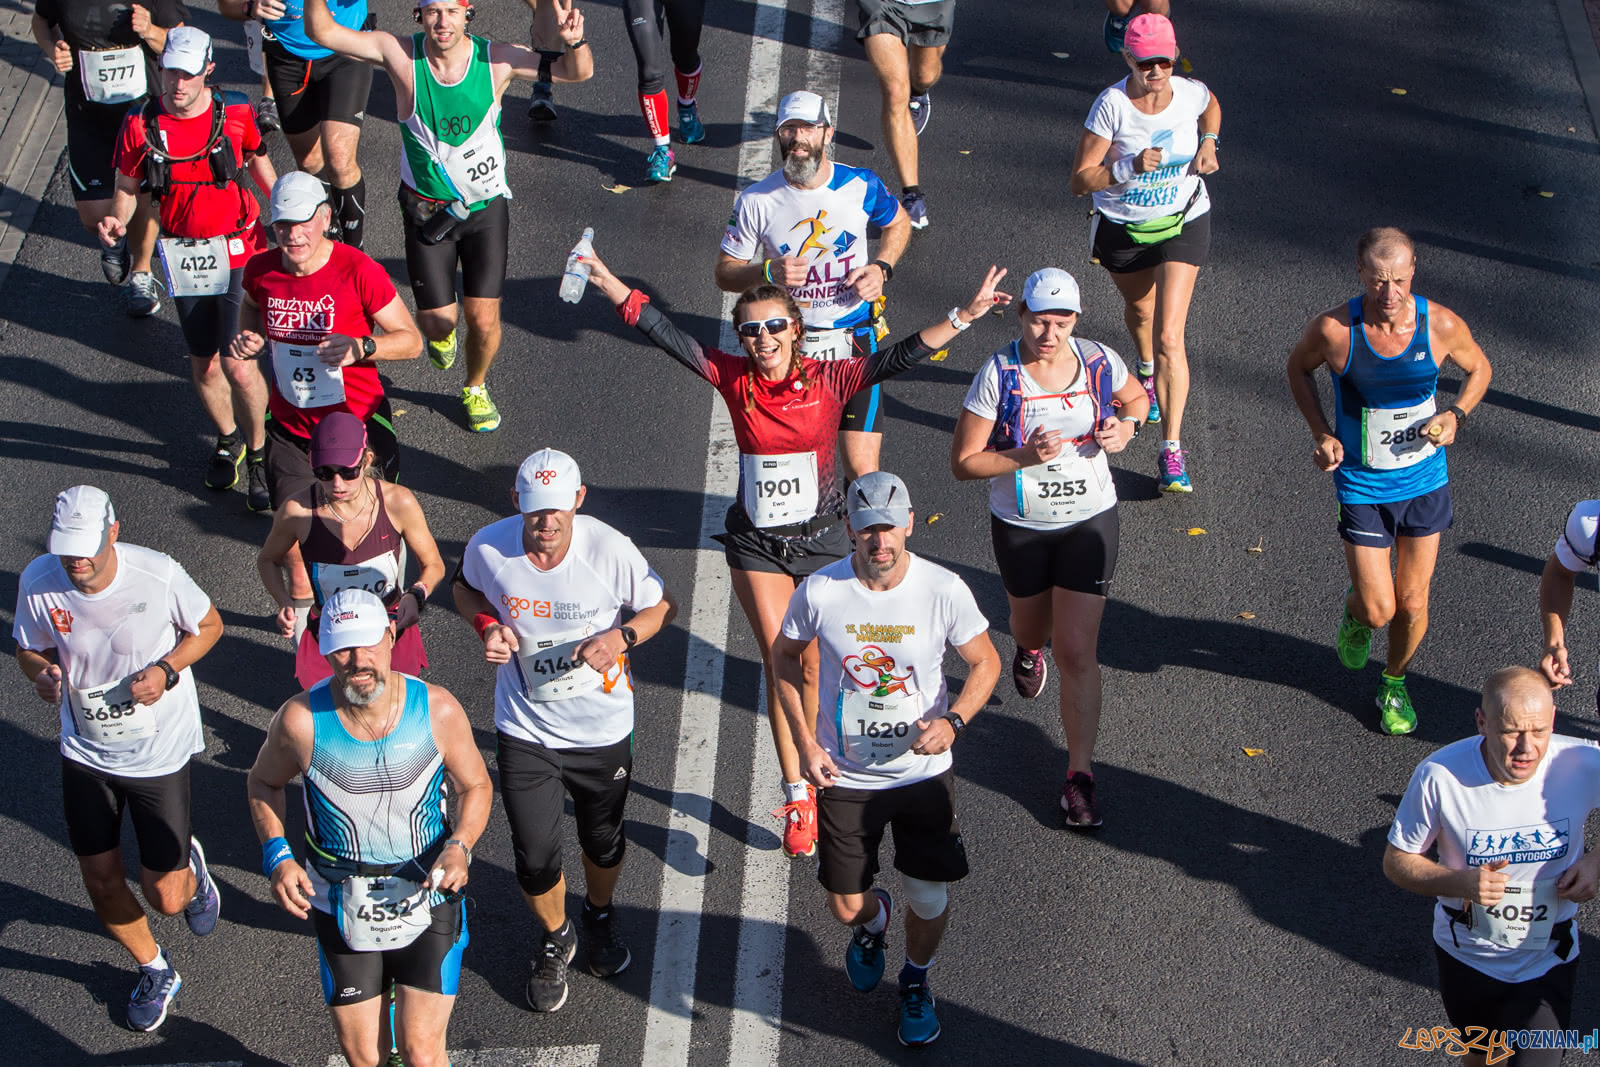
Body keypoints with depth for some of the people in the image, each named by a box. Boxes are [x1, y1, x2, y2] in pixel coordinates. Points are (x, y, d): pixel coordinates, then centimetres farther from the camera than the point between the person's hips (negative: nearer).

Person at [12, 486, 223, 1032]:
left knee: (165, 898, -1)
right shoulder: (38, 582, -17)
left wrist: (167, 669, -22)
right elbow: (29, 650, 2)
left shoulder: (158, 575, -24)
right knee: (101, 882, 11)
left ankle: (191, 868, 39)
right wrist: (41, 672, -22)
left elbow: (209, 625, -5)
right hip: (85, 751, 3)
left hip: (158, 754, -3)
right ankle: (155, 972, 40)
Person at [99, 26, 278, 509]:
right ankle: (228, 439, 42)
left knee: (238, 365, -12)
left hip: (238, 251, -2)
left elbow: (260, 163, 10)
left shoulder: (236, 115, -9)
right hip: (185, 259, 2)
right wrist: (116, 219, -17)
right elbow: (127, 188, 4)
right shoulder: (140, 126, -8)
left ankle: (258, 451, 14)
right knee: (203, 366, 13)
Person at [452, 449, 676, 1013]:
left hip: (602, 728, 0)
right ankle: (555, 939, 37)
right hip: (524, 729, 0)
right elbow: (465, 587, 6)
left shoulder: (610, 550, -22)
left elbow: (662, 606, -5)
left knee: (603, 841, 20)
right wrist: (488, 625, -15)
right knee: (534, 856, 4)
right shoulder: (489, 547, -18)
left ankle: (600, 916, 54)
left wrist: (621, 636, -25)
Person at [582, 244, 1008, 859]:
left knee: (812, 667, 7)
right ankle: (797, 795, 7)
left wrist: (964, 317, -28)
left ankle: (811, 770, 30)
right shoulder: (733, 377, -8)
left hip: (822, 539, 0)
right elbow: (666, 336, -12)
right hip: (756, 543, 1)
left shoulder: (830, 380, -12)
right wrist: (609, 285, -20)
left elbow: (901, 357, -18)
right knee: (778, 664, -2)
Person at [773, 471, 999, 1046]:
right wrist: (805, 742, -5)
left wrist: (953, 722, -21)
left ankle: (916, 981, 37)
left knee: (929, 903, 3)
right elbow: (785, 655, 3)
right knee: (847, 907, 9)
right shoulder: (819, 592, -16)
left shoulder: (944, 590, -17)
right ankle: (874, 922, 49)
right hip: (844, 777, 1)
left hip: (925, 773, 0)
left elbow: (986, 662, -3)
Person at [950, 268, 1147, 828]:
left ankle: (1079, 776, 3)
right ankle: (1028, 647, 65)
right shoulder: (999, 374, -17)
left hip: (1089, 522, 0)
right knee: (1033, 624, 24)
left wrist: (1125, 427, -9)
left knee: (1077, 652, -6)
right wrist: (1025, 457, -28)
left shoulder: (1099, 362, -10)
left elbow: (1135, 398, 14)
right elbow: (963, 462, -14)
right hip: (1019, 526, 0)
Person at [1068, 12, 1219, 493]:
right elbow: (1081, 180, -21)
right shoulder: (1111, 105, -22)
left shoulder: (1191, 93, -14)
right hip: (1122, 228, 1)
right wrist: (1130, 167, -36)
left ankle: (1171, 451, -11)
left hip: (1182, 223, -1)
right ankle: (1147, 371, 65)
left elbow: (1211, 107, 15)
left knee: (1169, 338, -13)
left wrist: (1208, 143, -4)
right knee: (1139, 309, 29)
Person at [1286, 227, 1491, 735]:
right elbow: (1298, 367, 2)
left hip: (1425, 481, 2)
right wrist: (1321, 434, -10)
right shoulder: (1333, 329, -21)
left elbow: (1478, 368, 6)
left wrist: (1455, 415, -13)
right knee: (1378, 609, -2)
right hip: (1362, 486, -2)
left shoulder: (1442, 325, -16)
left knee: (1413, 603, 12)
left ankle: (1395, 683, 42)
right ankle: (1354, 612, 37)